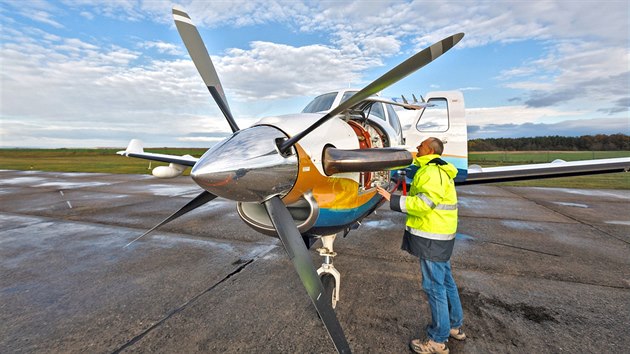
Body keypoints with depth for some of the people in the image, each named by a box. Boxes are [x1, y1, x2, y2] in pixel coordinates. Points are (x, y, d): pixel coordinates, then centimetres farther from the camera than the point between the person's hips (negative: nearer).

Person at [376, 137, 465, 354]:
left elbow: (424, 203, -28)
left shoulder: (432, 172, -19)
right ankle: (455, 326, 37)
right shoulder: (440, 170, 14)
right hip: (440, 236, 11)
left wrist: (393, 199, -26)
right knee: (446, 281, 21)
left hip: (432, 238, -11)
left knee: (434, 286, 0)